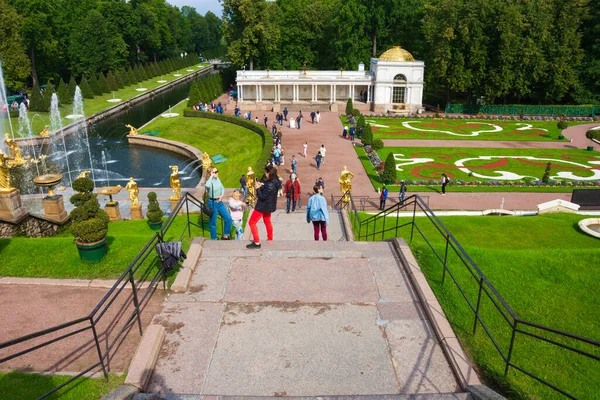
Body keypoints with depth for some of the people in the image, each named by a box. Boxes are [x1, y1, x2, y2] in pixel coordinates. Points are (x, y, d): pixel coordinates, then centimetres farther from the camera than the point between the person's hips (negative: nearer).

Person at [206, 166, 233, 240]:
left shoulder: (218, 179, 3)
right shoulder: (209, 181, -17)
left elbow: (222, 188, 18)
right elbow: (207, 186, -43)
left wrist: (221, 195, -2)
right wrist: (211, 176, -29)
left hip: (220, 202, 7)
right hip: (212, 203, -7)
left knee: (228, 219, 5)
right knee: (213, 222, 6)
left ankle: (225, 236, 22)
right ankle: (214, 239, 21)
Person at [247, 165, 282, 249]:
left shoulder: (269, 185, -31)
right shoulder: (275, 181, -2)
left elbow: (262, 197, -27)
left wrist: (258, 188, -16)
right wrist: (262, 185, -3)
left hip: (263, 207, -10)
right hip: (269, 205, 10)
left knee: (252, 222, 0)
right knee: (267, 222, 27)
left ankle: (257, 243, 1)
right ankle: (270, 239, 41)